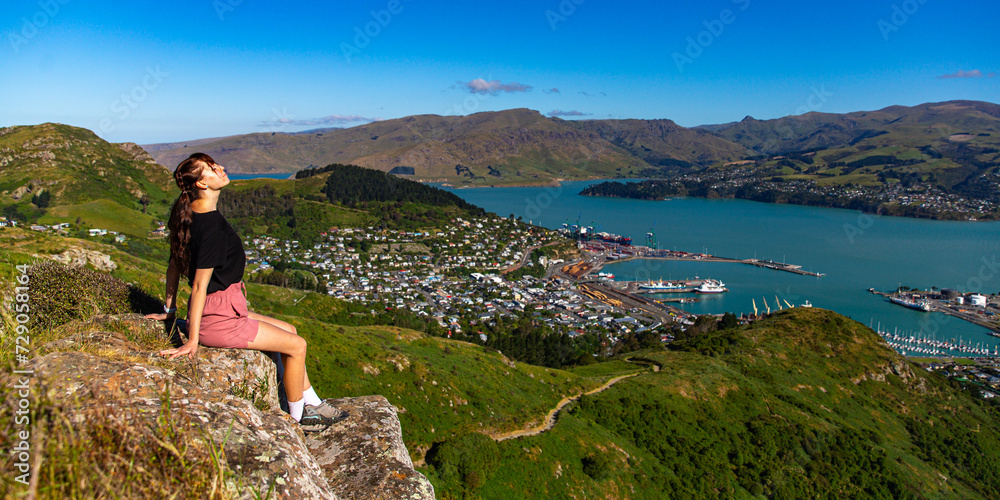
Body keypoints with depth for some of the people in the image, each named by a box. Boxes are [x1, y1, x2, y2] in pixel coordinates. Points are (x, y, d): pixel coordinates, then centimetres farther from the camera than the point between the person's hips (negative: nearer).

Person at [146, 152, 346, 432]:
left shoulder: (190, 216, 6)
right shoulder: (212, 226, -24)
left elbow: (175, 264, 13)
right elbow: (199, 285, -23)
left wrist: (169, 309, 20)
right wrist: (193, 341, -20)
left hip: (224, 309, 10)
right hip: (218, 319, -10)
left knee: (288, 330, 18)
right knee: (296, 345, -1)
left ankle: (312, 404, 26)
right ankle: (298, 419, 17)